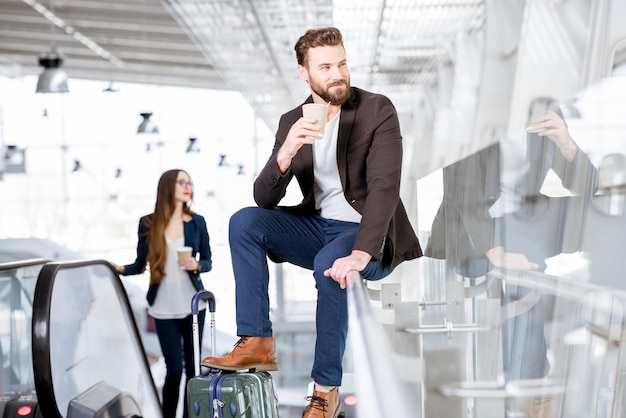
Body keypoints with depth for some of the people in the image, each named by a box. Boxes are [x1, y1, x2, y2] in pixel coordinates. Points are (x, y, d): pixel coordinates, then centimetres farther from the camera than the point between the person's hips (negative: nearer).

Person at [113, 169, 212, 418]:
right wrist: (121, 269, -16)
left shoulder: (197, 222, 3)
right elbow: (140, 264, 2)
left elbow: (208, 262, 9)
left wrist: (197, 265, -12)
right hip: (164, 309, -2)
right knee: (174, 370, -4)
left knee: (193, 367, 6)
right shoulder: (148, 223, 0)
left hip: (193, 305, 2)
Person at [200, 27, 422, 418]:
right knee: (243, 221, -17)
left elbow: (385, 187, -23)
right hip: (316, 225, 5)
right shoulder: (292, 122, 3)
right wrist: (286, 153, -24)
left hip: (370, 234, -4)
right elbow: (265, 200, -4)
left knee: (329, 264, -35)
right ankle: (257, 343, -14)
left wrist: (360, 254, -37)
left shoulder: (378, 110, -10)